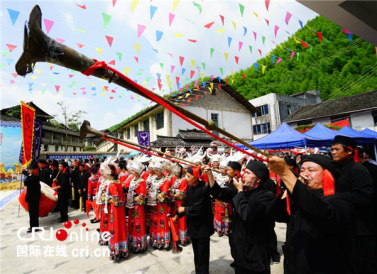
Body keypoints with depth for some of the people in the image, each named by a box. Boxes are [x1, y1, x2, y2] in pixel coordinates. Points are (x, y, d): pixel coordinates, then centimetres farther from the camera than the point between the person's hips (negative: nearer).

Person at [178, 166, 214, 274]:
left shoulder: (204, 189, -24)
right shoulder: (190, 188, -1)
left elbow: (196, 209, -25)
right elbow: (185, 203, 4)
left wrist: (184, 210, -12)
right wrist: (177, 215, -6)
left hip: (203, 226, -7)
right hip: (193, 225, 7)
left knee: (202, 253, 8)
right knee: (196, 252, 21)